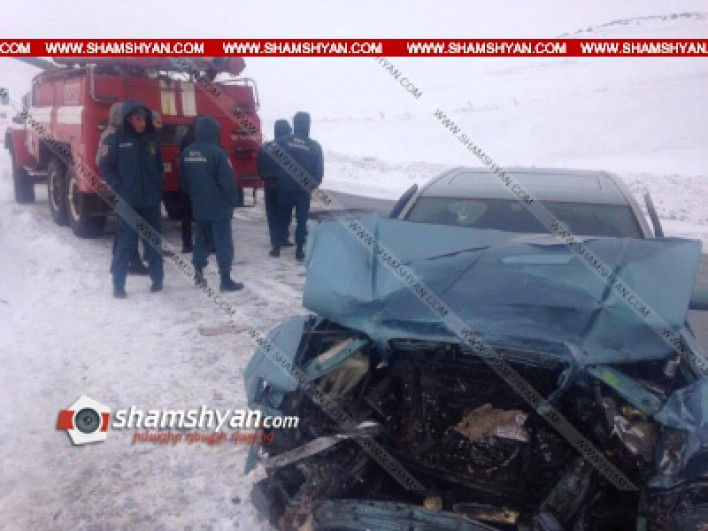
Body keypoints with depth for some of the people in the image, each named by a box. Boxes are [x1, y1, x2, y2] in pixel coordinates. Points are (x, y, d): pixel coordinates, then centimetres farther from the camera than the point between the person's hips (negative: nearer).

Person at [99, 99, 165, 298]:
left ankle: (157, 278, 24)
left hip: (151, 201, 4)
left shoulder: (152, 139, 9)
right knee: (125, 243, -1)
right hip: (128, 203, -4)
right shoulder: (115, 140, -4)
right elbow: (105, 168, -5)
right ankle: (118, 284, 8)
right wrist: (119, 190, -12)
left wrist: (159, 187, 6)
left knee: (154, 241, 11)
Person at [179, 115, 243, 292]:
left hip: (198, 207, 7)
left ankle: (198, 275, 23)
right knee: (223, 242, -2)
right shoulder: (216, 152, -16)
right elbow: (228, 180, -17)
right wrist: (232, 201, -2)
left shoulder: (186, 153, 5)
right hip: (219, 207, -7)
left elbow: (183, 181, 13)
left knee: (202, 239, 18)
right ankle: (226, 280, -1)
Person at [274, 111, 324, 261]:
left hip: (285, 188, 1)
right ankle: (299, 250, 9)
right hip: (304, 190, -1)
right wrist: (314, 184, 13)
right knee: (302, 219, 9)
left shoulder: (282, 141, -7)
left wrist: (278, 179, 13)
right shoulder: (314, 146, -7)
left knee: (283, 217, 15)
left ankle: (278, 246, 20)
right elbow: (319, 171, -3)